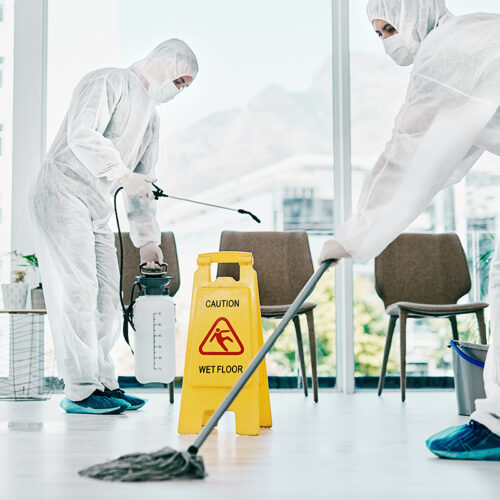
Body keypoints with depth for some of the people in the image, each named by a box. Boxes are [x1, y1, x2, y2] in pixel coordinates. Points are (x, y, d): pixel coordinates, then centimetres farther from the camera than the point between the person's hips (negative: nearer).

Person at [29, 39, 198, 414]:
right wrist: (123, 176, -23)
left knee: (107, 298, 6)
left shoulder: (151, 115, 21)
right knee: (78, 291, -12)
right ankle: (80, 390, -8)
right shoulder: (109, 82, -5)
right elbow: (82, 135, -21)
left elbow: (143, 183, 22)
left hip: (98, 211, 9)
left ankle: (103, 383, 13)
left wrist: (147, 237, 15)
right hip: (62, 194, -9)